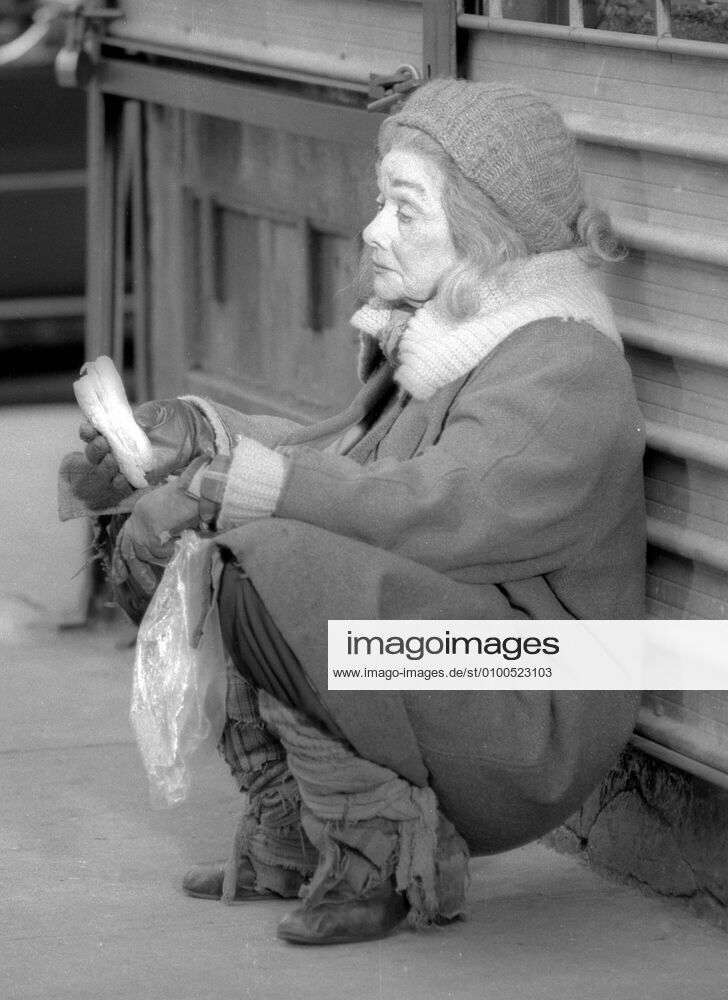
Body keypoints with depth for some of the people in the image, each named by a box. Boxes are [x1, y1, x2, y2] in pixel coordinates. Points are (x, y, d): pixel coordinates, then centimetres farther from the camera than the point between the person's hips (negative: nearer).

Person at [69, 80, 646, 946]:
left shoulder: (564, 371, -19)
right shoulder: (455, 329, 11)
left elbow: (423, 513, -29)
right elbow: (339, 458, 15)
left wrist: (227, 475, -24)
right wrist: (197, 434, -1)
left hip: (524, 734, -10)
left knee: (268, 573, -31)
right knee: (156, 541, 2)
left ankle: (389, 858, -14)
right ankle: (290, 835, 4)